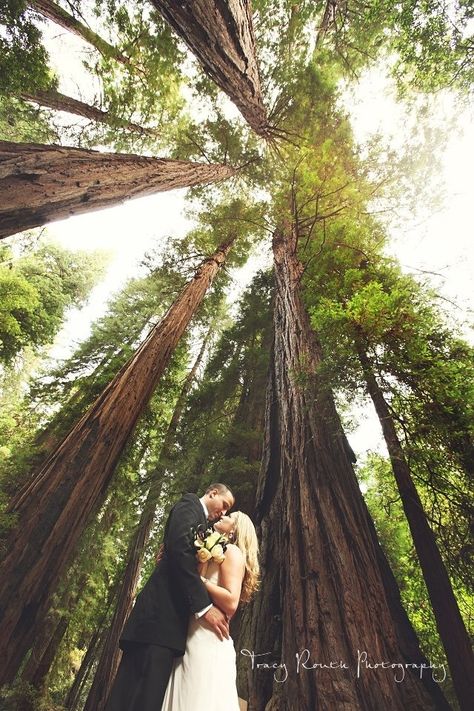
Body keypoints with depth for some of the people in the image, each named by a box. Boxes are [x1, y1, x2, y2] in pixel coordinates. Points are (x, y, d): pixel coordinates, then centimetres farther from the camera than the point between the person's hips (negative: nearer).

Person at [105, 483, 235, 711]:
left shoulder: (202, 526, 27)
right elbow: (180, 549, -19)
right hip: (162, 612, -9)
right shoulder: (190, 504, -3)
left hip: (170, 615, 9)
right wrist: (204, 606, -19)